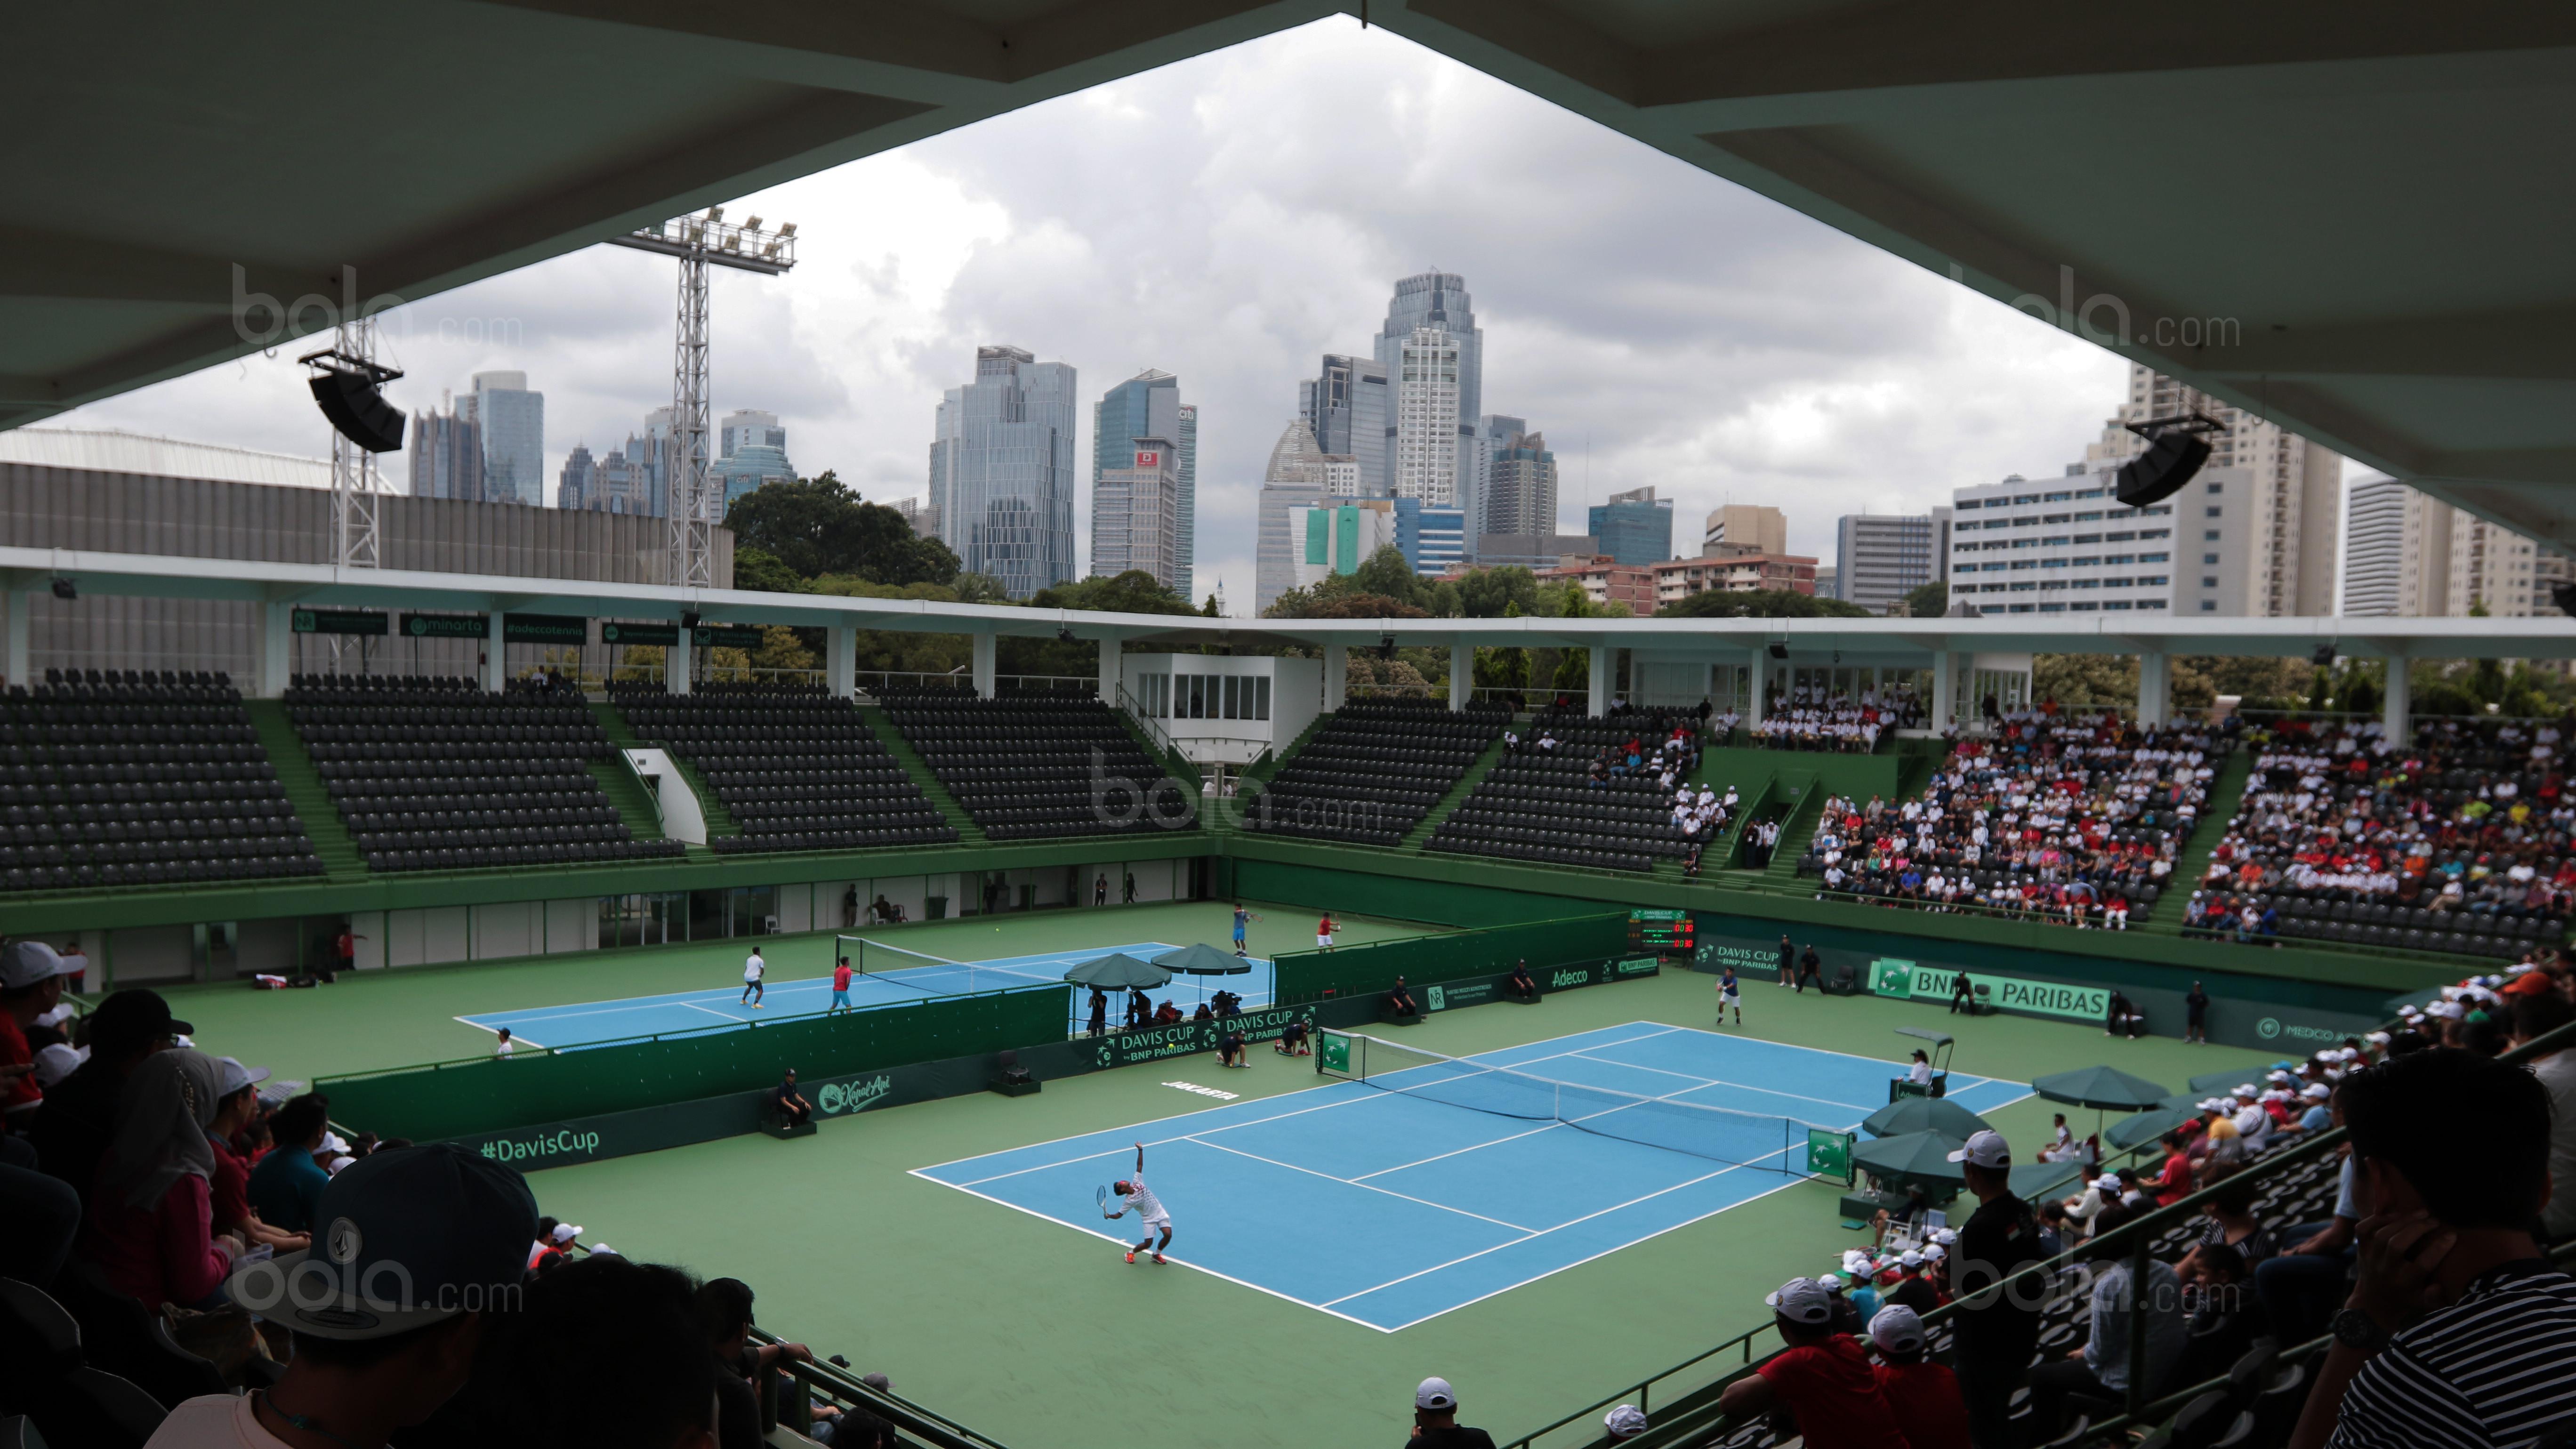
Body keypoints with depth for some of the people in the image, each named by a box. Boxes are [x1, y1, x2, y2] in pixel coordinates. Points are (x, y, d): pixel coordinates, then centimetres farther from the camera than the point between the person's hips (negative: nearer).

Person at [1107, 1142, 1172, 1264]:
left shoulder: (1136, 1182, -4)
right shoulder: (1129, 1201, -15)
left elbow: (1140, 1166, -2)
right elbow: (1119, 1215, -10)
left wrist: (1140, 1150, -7)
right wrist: (1109, 1216, -28)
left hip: (1160, 1213, 4)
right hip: (1149, 1219, -4)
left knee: (1168, 1235, -12)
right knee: (1148, 1244, -8)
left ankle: (1156, 1255, 16)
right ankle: (1131, 1253, 25)